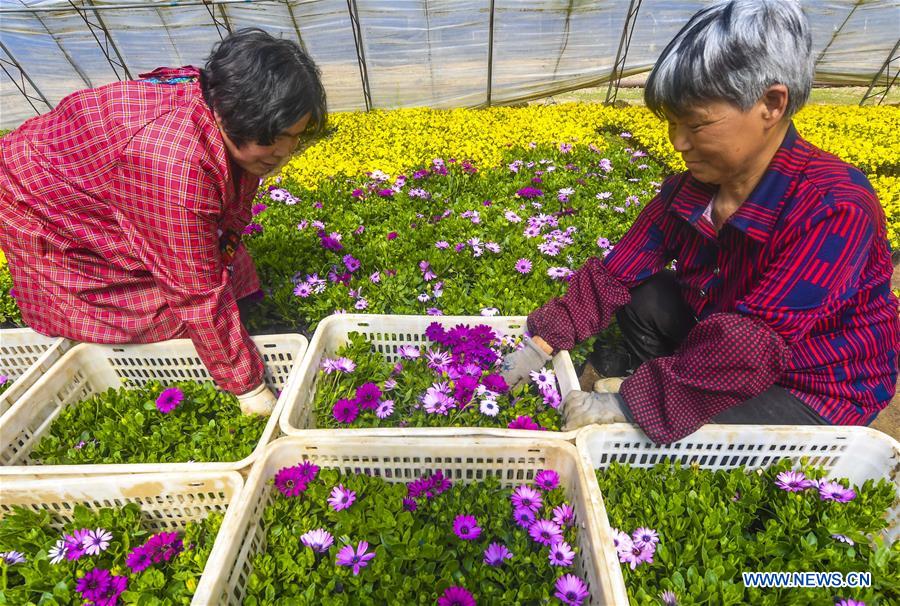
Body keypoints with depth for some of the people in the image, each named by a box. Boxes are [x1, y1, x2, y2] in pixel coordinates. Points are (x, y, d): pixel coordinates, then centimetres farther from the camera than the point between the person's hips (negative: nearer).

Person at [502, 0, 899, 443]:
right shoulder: (689, 189, -11)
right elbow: (614, 273, -14)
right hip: (724, 349, 6)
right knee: (641, 298, -12)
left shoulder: (834, 209, -30)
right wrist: (541, 344, -22)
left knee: (686, 436, -27)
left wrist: (627, 404, -38)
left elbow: (753, 344, -36)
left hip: (818, 391, -5)